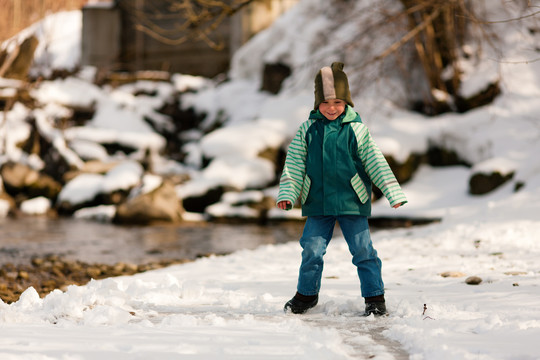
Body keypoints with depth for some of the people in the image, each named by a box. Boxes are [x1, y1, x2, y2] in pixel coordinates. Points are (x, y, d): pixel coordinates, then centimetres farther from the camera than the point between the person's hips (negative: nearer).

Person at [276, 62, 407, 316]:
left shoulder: (357, 130, -2)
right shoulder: (308, 130, 3)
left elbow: (376, 162, 2)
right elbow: (294, 164, 6)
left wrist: (393, 193, -1)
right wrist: (287, 194, -2)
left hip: (352, 202, -2)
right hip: (318, 203, 2)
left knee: (363, 250, 0)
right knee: (312, 250, 4)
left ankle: (374, 297, 11)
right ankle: (307, 294, 24)